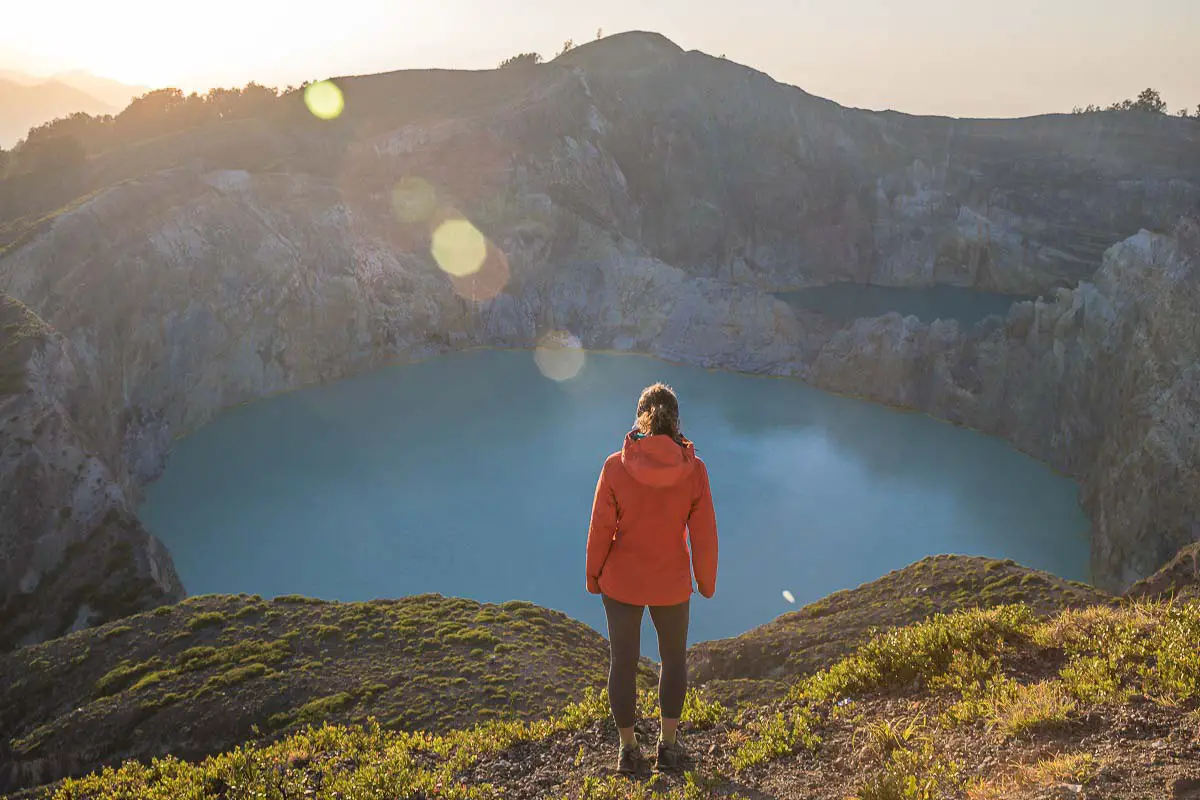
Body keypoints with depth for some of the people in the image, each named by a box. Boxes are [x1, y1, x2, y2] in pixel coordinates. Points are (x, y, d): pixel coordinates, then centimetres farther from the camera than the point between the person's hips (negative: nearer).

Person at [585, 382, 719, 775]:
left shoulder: (615, 467, -16)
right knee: (674, 658, 23)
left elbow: (601, 529, -10)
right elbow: (704, 535, -9)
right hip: (672, 584, 0)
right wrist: (706, 580, 7)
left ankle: (628, 750, 29)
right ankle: (668, 746, 30)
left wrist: (593, 576, 6)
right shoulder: (694, 470, -15)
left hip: (621, 581, 0)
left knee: (623, 662, 17)